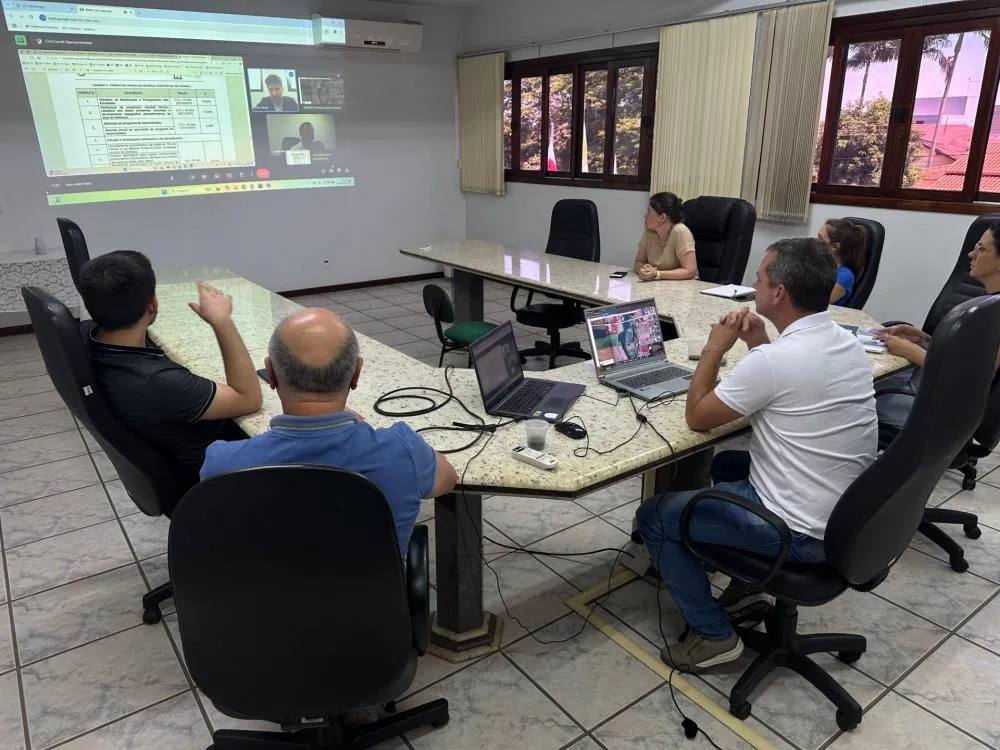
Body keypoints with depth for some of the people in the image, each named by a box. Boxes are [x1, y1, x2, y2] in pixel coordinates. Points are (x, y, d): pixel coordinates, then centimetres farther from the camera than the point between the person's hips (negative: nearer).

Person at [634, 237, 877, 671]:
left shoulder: (775, 359, -26)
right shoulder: (847, 344, 1)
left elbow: (697, 417, -13)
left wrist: (714, 348, -3)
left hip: (804, 532, -9)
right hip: (848, 515, 9)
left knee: (653, 516, 3)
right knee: (727, 465, 31)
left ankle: (713, 635, 11)